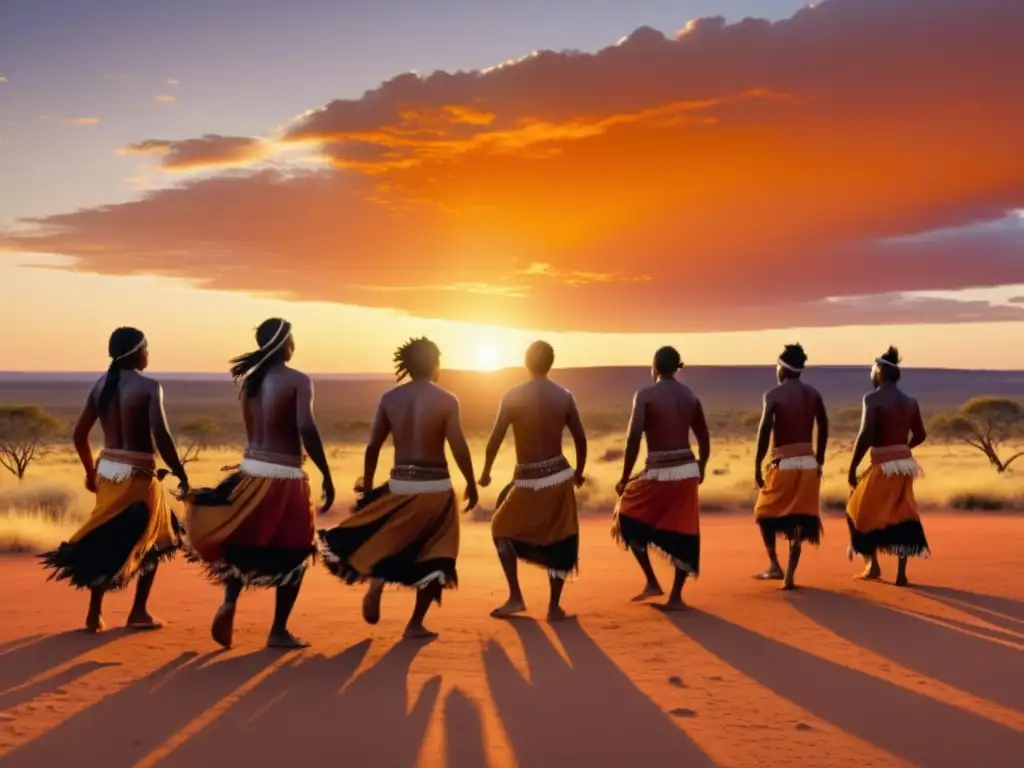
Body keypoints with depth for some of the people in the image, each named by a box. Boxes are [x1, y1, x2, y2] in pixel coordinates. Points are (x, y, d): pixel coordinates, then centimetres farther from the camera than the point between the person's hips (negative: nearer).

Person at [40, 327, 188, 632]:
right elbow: (161, 435, -23)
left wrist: (90, 471, 23)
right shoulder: (149, 387, -14)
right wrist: (181, 474, -16)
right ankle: (139, 612, 15)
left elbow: (79, 433, 10)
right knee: (153, 542, 13)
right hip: (138, 475, -6)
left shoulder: (101, 385, 6)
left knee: (105, 542, 17)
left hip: (107, 470, 6)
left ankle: (95, 613, 15)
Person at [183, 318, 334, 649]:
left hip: (251, 471, 6)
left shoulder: (249, 381, 8)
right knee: (295, 554, 9)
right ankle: (279, 631, 13)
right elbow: (307, 428, -22)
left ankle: (229, 602, 0)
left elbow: (253, 429, 9)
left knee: (244, 546, 22)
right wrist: (327, 475, -19)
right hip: (284, 478, -5)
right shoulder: (298, 380, -11)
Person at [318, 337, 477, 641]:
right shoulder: (446, 400, -8)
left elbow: (372, 448, 3)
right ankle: (415, 624, 12)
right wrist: (471, 484, 1)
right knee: (432, 557, 11)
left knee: (388, 539, 26)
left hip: (399, 485, 3)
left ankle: (375, 578, -2)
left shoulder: (390, 398, 1)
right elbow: (459, 448, -12)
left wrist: (366, 487, 14)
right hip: (435, 486, -3)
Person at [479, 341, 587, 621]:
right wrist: (579, 472, 19)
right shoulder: (564, 396, 0)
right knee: (559, 541, 14)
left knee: (502, 529, 18)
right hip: (559, 476, 3)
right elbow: (580, 439, 4)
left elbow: (495, 439, -9)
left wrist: (485, 473, 5)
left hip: (527, 480, -2)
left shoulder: (512, 396, -9)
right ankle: (554, 606, 14)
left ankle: (515, 597, 14)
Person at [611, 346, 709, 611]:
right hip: (687, 470, 4)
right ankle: (676, 596, 15)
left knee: (627, 517, 18)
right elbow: (704, 440, 12)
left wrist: (624, 478, -9)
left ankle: (652, 583, 17)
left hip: (659, 473, -4)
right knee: (683, 534, 13)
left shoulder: (645, 396, -7)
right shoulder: (691, 396, 8)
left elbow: (633, 439, -16)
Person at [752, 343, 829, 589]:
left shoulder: (773, 395, -8)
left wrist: (757, 467, -9)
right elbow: (823, 429, 10)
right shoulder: (813, 394, 7)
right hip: (808, 462, 4)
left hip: (783, 462, -4)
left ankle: (774, 565, 8)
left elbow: (765, 431, -14)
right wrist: (819, 460, 19)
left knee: (765, 513, 16)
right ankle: (790, 575, 3)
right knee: (799, 519, 8)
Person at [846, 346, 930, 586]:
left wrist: (852, 469, -13)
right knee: (901, 516, 12)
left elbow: (865, 436, -19)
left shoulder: (873, 398, -12)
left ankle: (872, 564, 15)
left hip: (883, 465, -6)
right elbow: (920, 435, 16)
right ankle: (901, 573, 9)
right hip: (906, 463, 6)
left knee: (860, 511, 13)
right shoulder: (910, 401, 8)